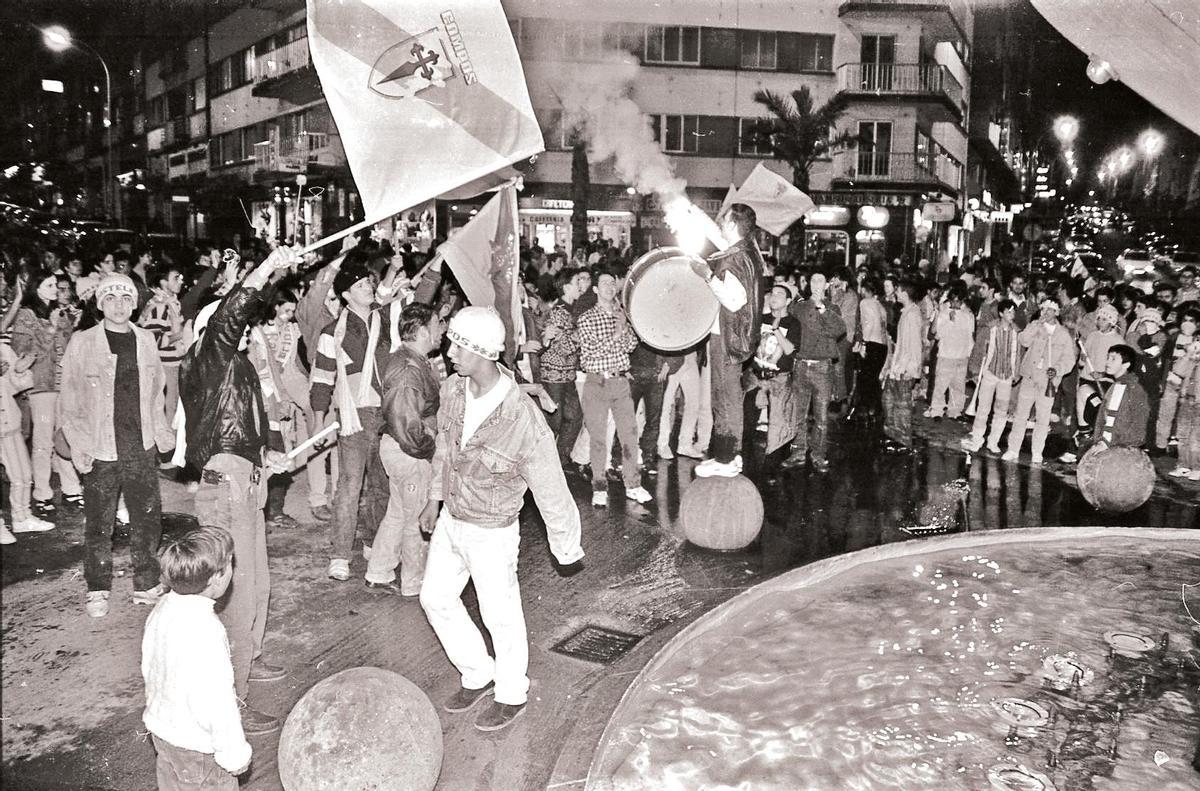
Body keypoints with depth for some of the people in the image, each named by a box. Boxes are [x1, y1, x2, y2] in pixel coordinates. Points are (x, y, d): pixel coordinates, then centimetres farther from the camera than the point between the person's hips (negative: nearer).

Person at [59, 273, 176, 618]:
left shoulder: (146, 340, 7)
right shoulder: (82, 343, -3)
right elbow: (70, 399, -1)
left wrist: (163, 432, 7)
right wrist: (76, 443, -8)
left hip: (142, 447, 3)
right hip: (100, 450, -3)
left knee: (148, 518, 7)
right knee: (99, 522, 6)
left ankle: (146, 585, 21)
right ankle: (98, 590, 22)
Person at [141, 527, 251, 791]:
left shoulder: (163, 608, -7)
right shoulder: (204, 631, -33)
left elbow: (149, 667, 9)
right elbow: (216, 701, -28)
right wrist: (234, 754, -17)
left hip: (161, 727, 8)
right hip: (196, 749, -8)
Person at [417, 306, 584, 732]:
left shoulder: (525, 421, -31)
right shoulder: (452, 391, -11)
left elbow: (552, 492, -19)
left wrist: (567, 551, -8)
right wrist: (435, 498, 18)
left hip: (491, 533, -6)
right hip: (450, 520, 7)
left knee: (500, 616, 12)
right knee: (436, 598, 19)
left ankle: (512, 694, 38)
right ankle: (478, 674, 41)